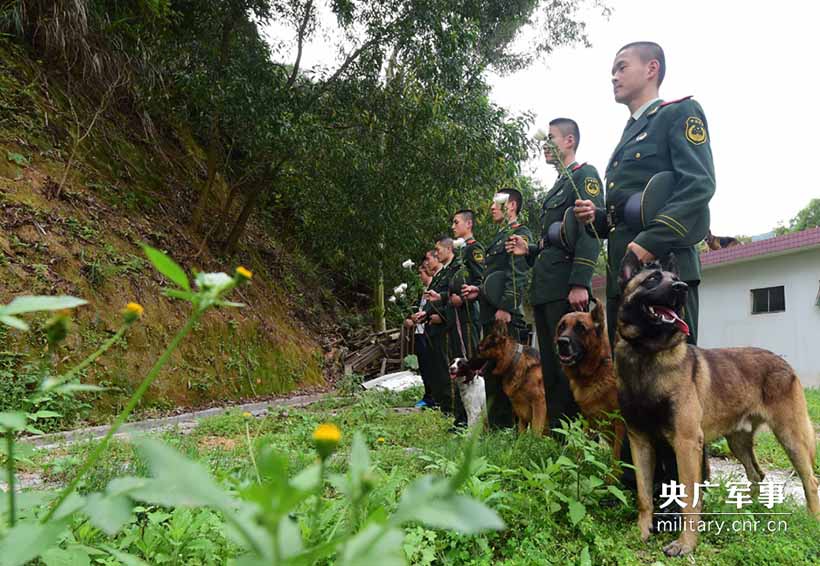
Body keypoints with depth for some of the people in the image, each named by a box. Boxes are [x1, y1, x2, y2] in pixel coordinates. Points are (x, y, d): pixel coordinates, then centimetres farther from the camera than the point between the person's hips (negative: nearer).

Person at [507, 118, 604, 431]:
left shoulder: (585, 174, 0)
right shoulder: (556, 187, 26)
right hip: (543, 289, 9)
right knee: (550, 367, 10)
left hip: (566, 287, -9)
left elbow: (590, 230, -14)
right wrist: (529, 250, 10)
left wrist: (580, 283, -22)